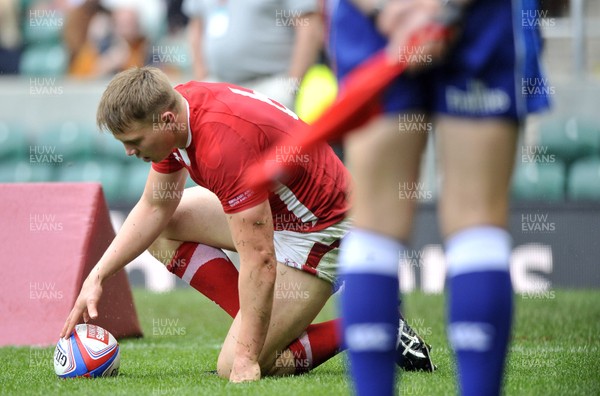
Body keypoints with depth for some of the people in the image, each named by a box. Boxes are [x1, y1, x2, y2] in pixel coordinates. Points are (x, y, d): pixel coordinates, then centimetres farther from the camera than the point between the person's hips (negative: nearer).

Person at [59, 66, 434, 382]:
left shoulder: (224, 144, -35)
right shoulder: (174, 108, -6)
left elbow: (259, 263, -34)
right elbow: (156, 207, 10)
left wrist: (246, 360, -32)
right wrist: (97, 276, 2)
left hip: (319, 228, -10)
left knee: (235, 368, -12)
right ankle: (260, 323, 4)